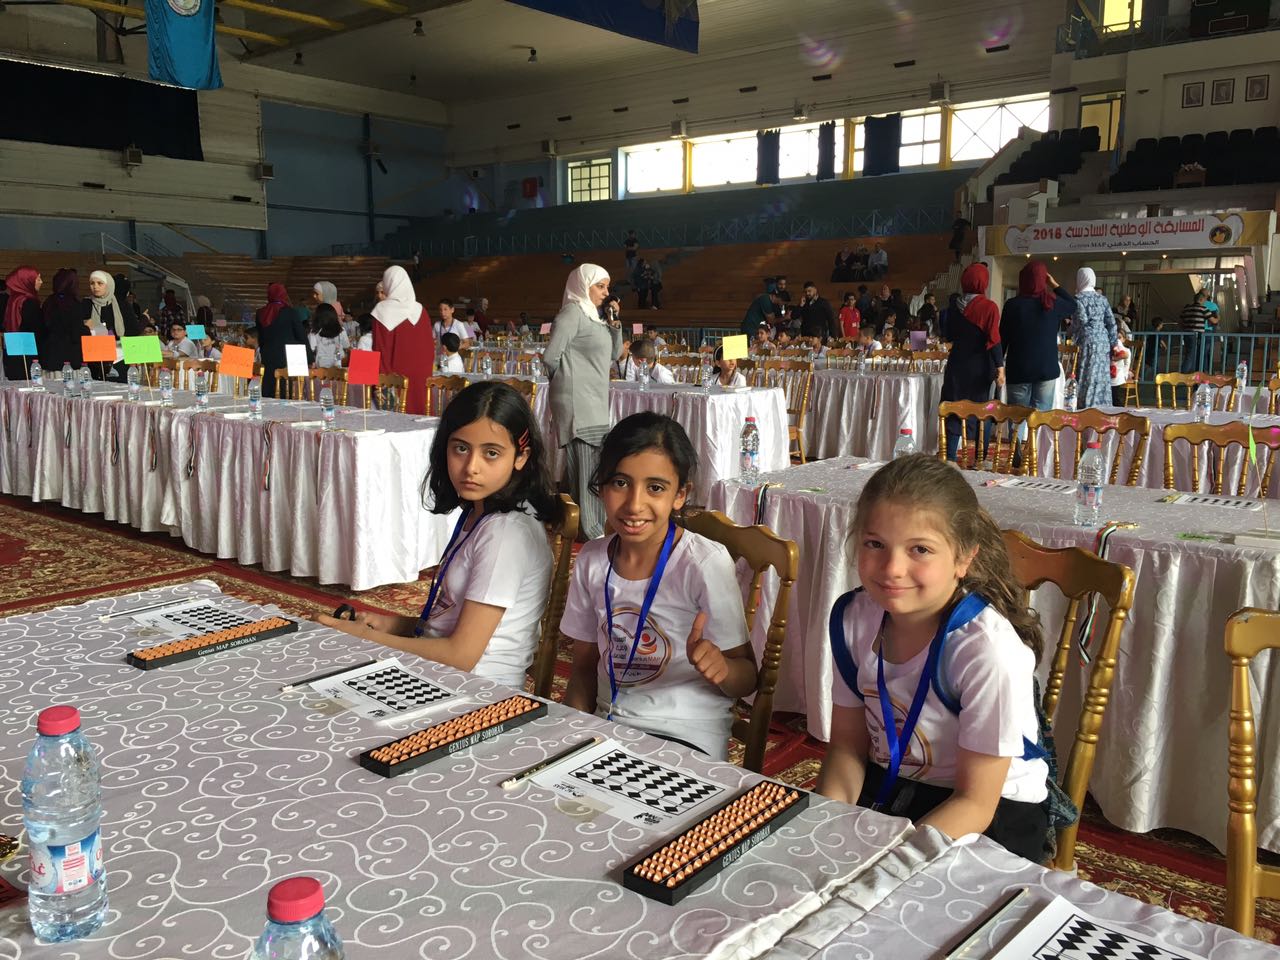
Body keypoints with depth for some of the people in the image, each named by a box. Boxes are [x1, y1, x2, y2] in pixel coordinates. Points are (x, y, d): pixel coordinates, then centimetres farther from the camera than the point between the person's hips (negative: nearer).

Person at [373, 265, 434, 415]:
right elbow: (430, 345, 7)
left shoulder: (382, 309, -7)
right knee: (418, 412, 8)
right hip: (420, 373, 4)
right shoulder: (420, 309, 3)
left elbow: (379, 346, -6)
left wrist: (380, 375, -1)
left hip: (394, 373, -4)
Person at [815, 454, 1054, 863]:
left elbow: (975, 803, -19)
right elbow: (848, 744, 1)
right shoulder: (853, 617, -8)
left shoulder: (990, 649, -26)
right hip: (884, 788, 5)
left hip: (994, 811, -5)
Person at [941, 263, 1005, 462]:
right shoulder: (989, 307, -12)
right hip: (980, 367, -3)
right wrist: (1000, 368, -16)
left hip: (957, 365, 3)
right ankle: (980, 459, 12)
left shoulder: (955, 307, 1)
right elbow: (994, 340, -16)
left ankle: (950, 458, 4)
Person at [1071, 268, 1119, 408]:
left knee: (1087, 378, -5)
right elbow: (1111, 322, 9)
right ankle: (1102, 407, 11)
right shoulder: (1102, 298, 11)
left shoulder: (1079, 298, -7)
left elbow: (1081, 321, -16)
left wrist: (1074, 340, -3)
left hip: (1088, 342, -6)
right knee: (1101, 377, 8)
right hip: (1103, 341, 6)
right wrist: (1113, 343, 14)